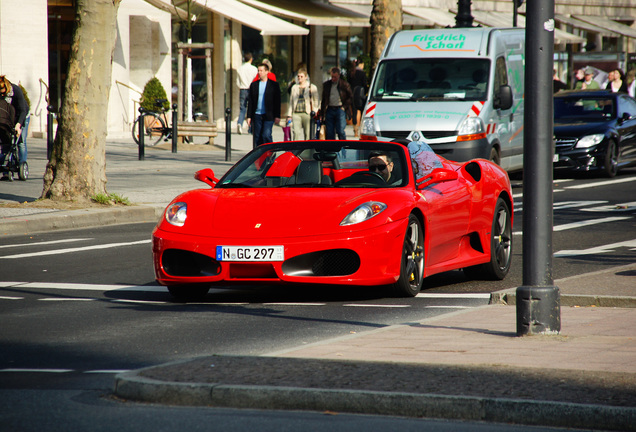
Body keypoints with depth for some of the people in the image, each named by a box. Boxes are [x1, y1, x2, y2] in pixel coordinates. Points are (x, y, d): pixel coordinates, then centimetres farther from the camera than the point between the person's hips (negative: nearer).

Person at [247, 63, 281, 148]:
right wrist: (249, 116, 5)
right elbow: (250, 102, 11)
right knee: (257, 137, 3)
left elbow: (277, 101, 1)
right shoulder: (254, 85, 10)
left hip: (268, 116, -3)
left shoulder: (274, 85, 2)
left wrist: (277, 116, -4)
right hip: (257, 115, 3)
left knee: (266, 135, -14)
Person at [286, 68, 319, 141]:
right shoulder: (294, 87, 16)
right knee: (296, 133, -11)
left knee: (308, 134, -3)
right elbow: (291, 101, 19)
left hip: (307, 113, -2)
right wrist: (289, 115, 13)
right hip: (296, 114, 2)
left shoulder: (312, 87, 6)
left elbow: (316, 101, 7)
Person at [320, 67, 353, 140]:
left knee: (340, 131, -11)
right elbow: (323, 100, 15)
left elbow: (351, 98, 7)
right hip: (330, 110, 3)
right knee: (329, 133, 1)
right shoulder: (326, 85, 11)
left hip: (340, 109, -3)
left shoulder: (345, 84, 2)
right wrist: (322, 112, 9)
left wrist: (344, 107, -4)